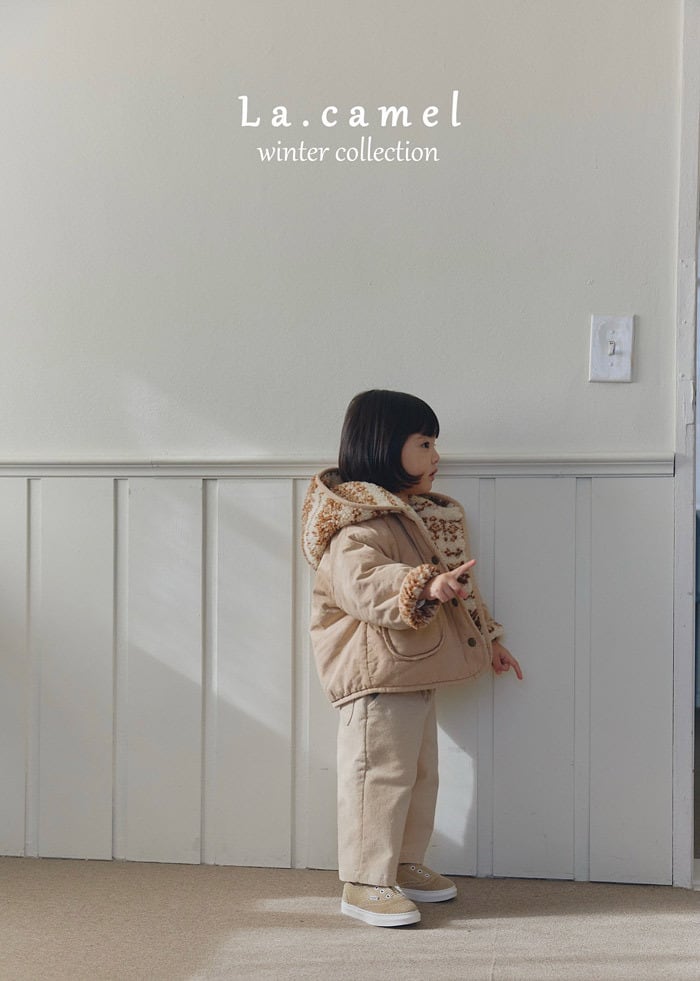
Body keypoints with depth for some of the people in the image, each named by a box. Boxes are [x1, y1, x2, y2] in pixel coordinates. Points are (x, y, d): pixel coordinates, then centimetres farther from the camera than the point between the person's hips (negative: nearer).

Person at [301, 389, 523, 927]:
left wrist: (488, 636, 26)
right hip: (375, 672, -10)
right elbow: (362, 584, -34)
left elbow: (460, 584, 24)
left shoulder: (429, 514, 15)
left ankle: (406, 863, 32)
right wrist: (425, 586, -47)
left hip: (419, 670, 10)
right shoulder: (358, 524, -18)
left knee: (421, 771, 18)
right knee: (380, 773, -6)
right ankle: (365, 882, 4)